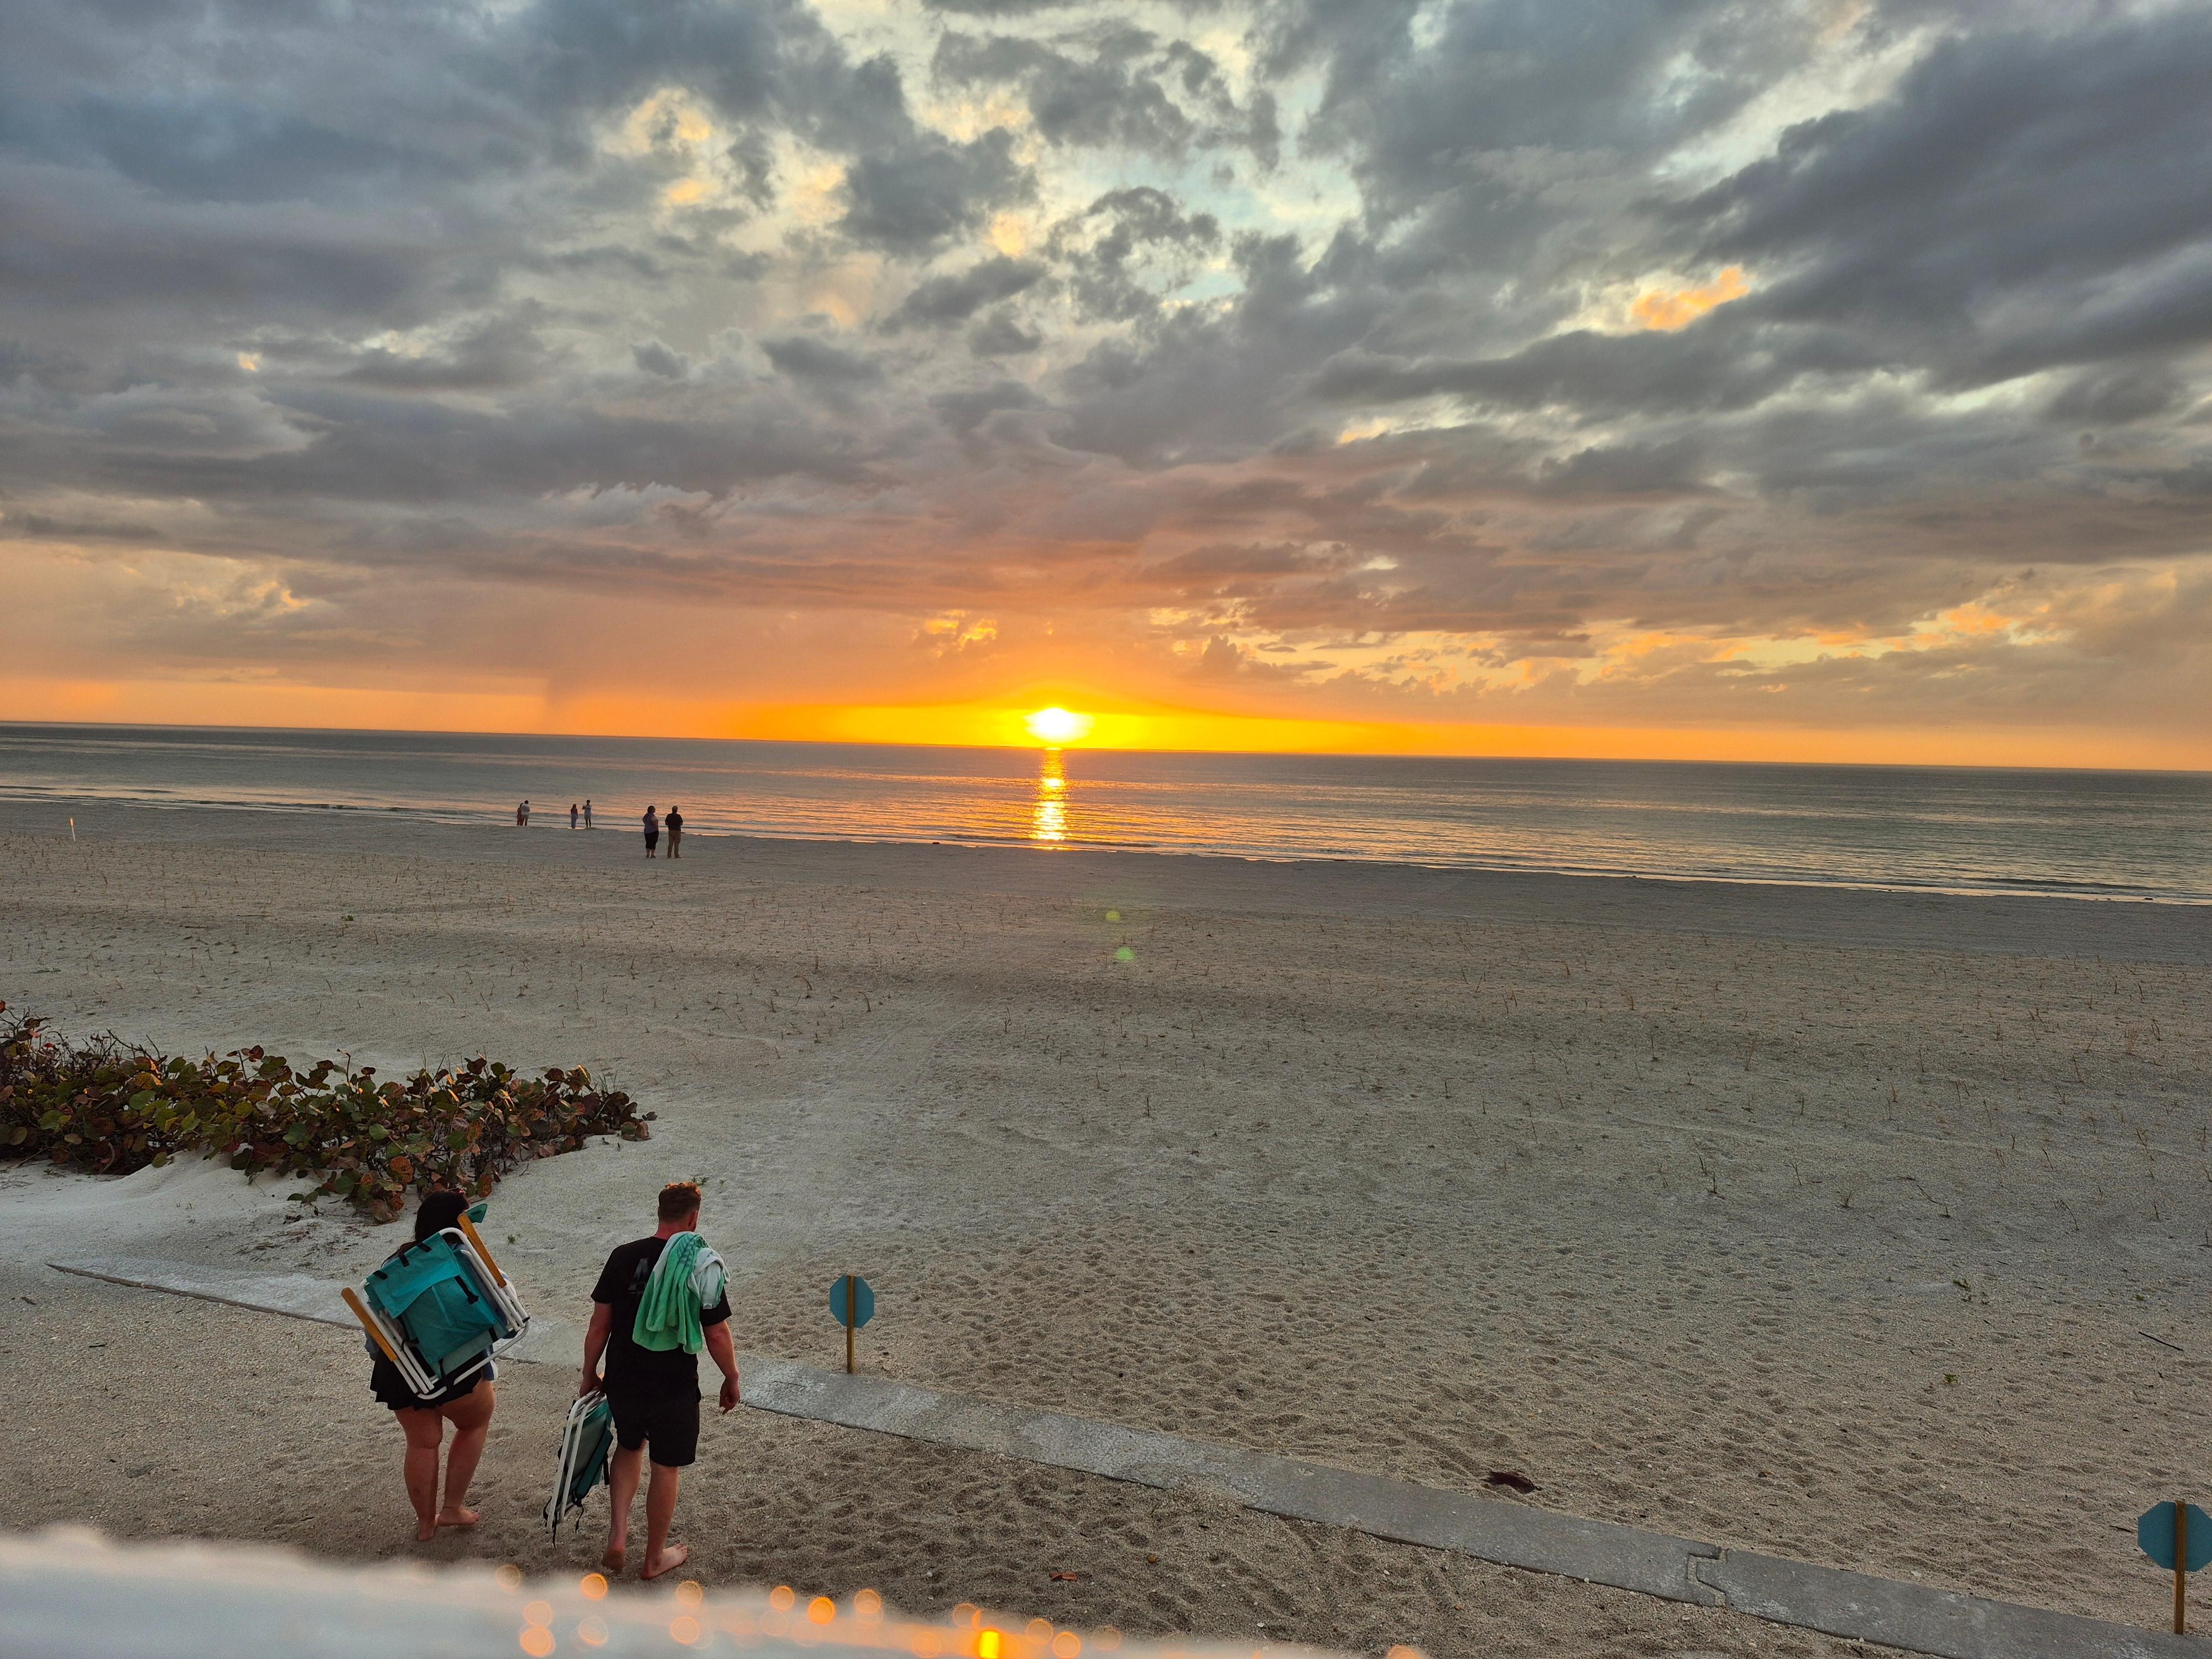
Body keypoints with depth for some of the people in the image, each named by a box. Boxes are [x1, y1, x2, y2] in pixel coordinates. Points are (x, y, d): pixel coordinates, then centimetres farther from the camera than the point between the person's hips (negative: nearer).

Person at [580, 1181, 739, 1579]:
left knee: (629, 1445, 29)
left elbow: (599, 1324, -1)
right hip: (675, 1388, -3)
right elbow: (717, 1336, -10)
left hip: (623, 1380, 3)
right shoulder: (703, 1267, -14)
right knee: (666, 1468, 14)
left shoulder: (623, 1257, -5)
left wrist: (589, 1375, 13)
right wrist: (732, 1379, 6)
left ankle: (618, 1535, 18)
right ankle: (654, 1558, 28)